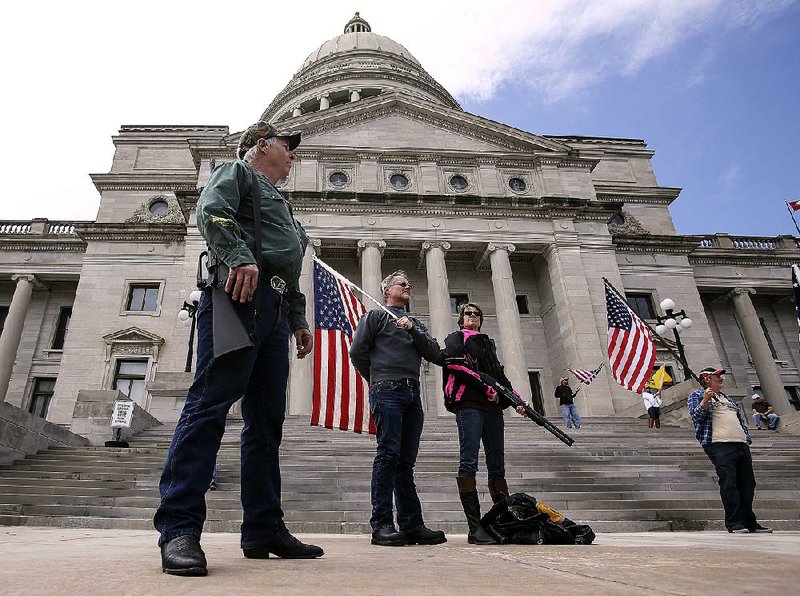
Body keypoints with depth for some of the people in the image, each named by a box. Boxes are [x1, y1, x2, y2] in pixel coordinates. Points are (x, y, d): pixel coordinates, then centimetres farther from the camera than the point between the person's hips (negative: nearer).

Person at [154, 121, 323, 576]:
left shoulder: (280, 203, 37)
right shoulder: (238, 172, 15)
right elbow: (211, 209, -8)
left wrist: (299, 319, 21)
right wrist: (240, 256, -24)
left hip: (275, 309, 9)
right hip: (240, 293, -8)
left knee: (267, 420, 2)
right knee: (211, 400, -17)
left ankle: (264, 529, 4)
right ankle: (180, 528, -16)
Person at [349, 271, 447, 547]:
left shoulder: (415, 322, 27)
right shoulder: (376, 315, 11)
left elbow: (434, 353, 13)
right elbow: (357, 352, 3)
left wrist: (412, 330, -1)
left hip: (413, 394, 5)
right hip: (387, 391, -5)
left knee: (406, 460, 4)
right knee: (388, 454, -12)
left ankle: (411, 525, 5)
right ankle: (382, 525, -10)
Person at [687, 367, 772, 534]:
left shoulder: (727, 398, 29)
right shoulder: (697, 395, 6)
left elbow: (740, 419, 30)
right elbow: (696, 416, -8)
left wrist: (747, 437, 18)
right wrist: (705, 400, -21)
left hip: (741, 444, 8)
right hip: (720, 445, -8)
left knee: (747, 484, 8)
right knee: (729, 484, -11)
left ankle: (749, 522, 17)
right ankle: (734, 523, -7)